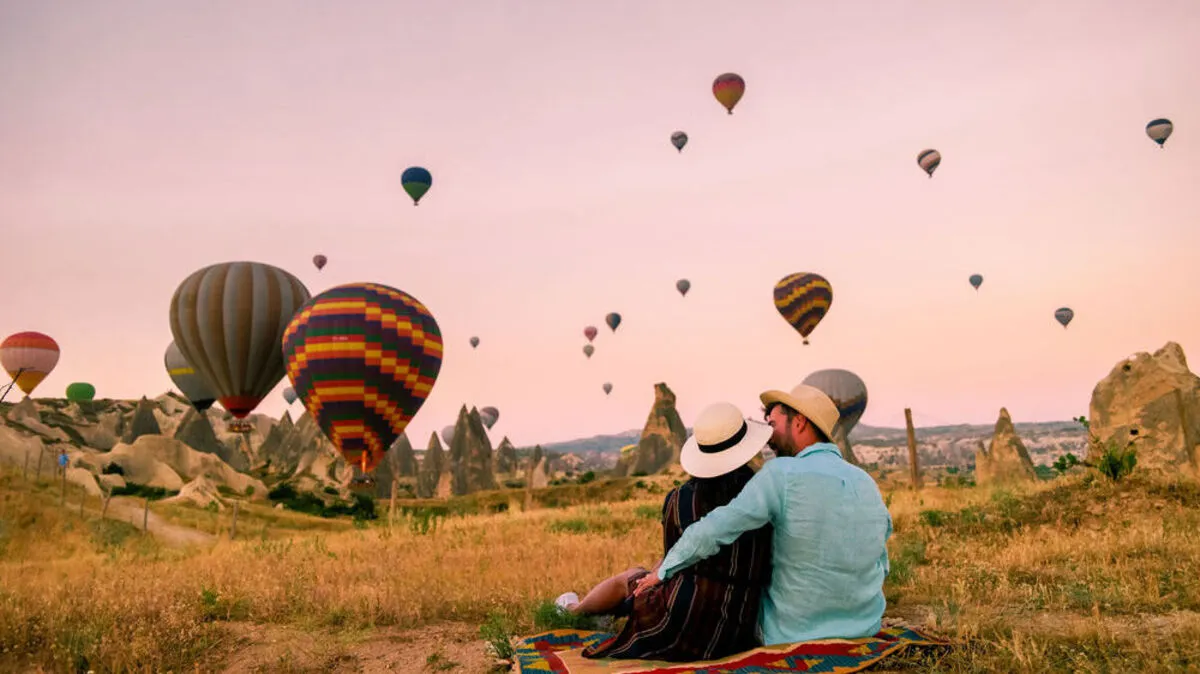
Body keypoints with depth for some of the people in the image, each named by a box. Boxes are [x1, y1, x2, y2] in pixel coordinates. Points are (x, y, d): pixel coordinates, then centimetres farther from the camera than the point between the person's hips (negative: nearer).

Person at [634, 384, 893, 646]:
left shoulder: (782, 473, -17)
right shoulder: (867, 482, 1)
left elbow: (713, 531, -20)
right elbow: (881, 567, 10)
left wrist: (663, 572, -6)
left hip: (795, 636, -5)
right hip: (867, 630, 6)